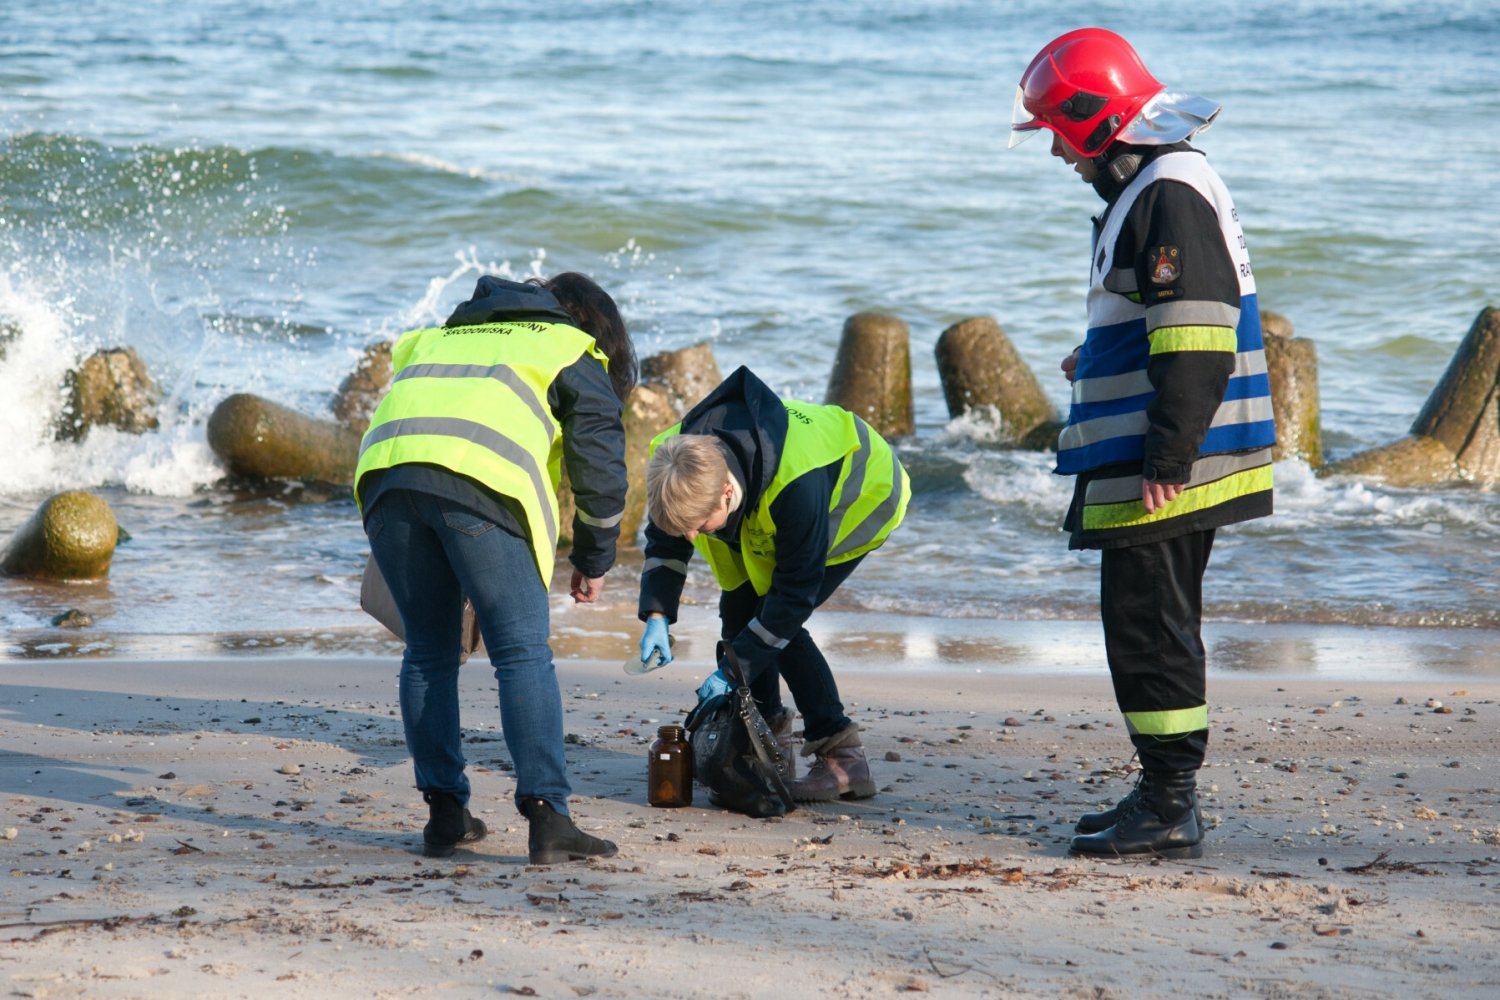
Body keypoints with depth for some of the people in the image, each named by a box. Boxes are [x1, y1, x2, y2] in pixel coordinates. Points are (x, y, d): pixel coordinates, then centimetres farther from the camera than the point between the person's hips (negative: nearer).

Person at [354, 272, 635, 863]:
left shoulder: (441, 336, 40)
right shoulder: (571, 351, 24)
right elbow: (600, 464, 16)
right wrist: (594, 561, 26)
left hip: (383, 474, 5)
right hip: (479, 482, -5)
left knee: (427, 654, 15)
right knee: (523, 654, -2)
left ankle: (445, 814, 14)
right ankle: (546, 818, -9)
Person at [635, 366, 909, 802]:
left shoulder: (798, 487, -45)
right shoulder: (679, 461, -27)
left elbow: (796, 594, -34)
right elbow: (663, 543, -7)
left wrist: (735, 668, -33)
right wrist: (657, 616, -22)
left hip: (862, 496, -7)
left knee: (776, 620, -19)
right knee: (738, 607, -4)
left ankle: (842, 759, -16)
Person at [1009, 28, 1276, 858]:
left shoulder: (1170, 195, -16)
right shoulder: (1149, 188, 18)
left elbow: (1196, 339, -23)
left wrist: (1167, 461, -24)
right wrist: (1100, 360, 23)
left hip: (1164, 472, -11)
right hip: (1155, 464, 11)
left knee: (1147, 627, -8)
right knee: (1156, 625, 16)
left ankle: (1170, 809, -5)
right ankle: (1165, 793, 23)